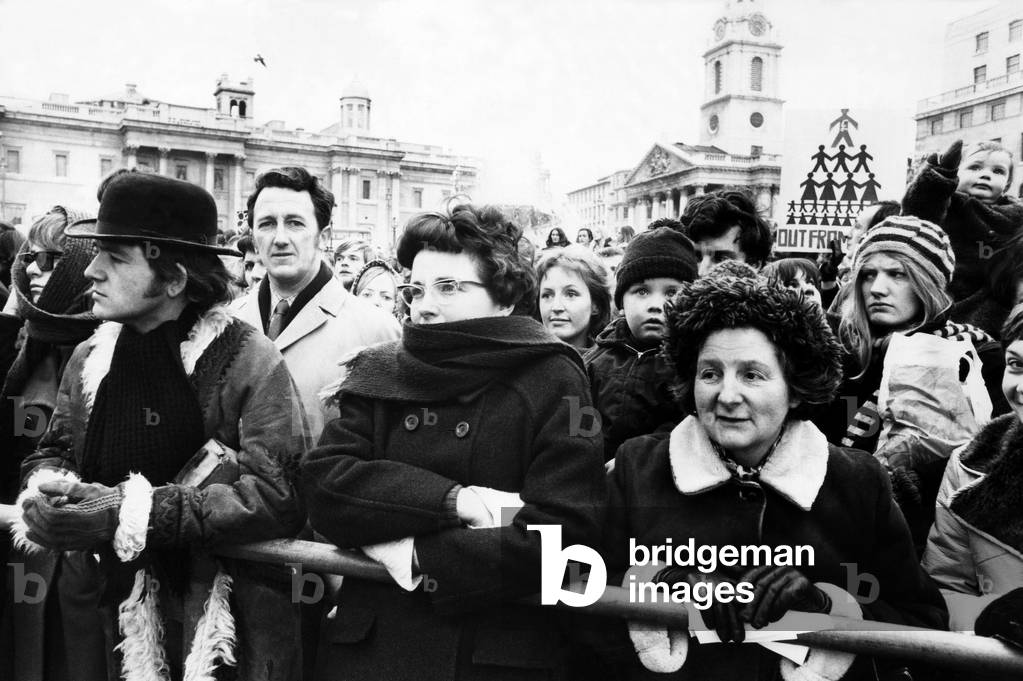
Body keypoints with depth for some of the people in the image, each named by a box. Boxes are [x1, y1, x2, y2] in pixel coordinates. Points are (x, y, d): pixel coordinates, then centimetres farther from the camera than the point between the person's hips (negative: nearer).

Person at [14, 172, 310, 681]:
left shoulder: (249, 362, -18)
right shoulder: (88, 358, 1)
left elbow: (281, 496, -26)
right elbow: (52, 453, 12)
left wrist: (129, 511, -29)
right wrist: (45, 494, -13)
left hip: (217, 622, -5)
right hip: (98, 612, 5)